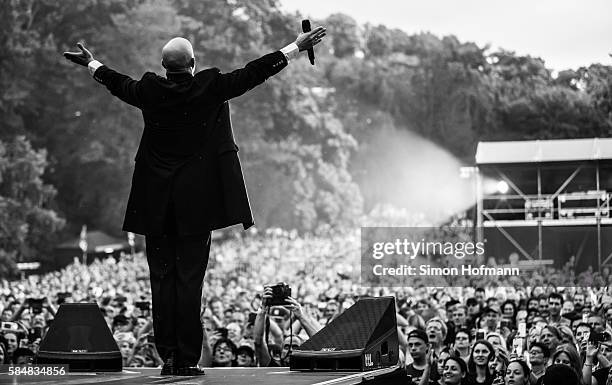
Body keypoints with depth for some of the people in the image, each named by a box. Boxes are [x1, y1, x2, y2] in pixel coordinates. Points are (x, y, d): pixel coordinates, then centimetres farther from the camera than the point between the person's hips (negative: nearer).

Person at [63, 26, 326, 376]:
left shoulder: (150, 90, 1)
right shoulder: (210, 87, -7)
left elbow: (120, 84, 21)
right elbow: (252, 74, -3)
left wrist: (92, 63, 41)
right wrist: (297, 47, 4)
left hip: (156, 203, 3)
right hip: (196, 202, -3)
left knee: (162, 280, 7)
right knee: (189, 279, -1)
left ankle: (168, 357, 6)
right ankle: (187, 360, -1)